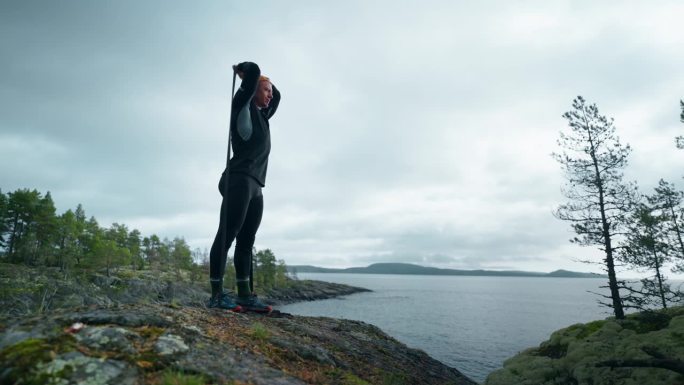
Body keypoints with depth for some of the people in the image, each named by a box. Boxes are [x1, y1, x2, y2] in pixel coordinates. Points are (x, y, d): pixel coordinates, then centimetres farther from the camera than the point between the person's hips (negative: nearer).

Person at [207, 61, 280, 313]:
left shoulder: (261, 116, 27)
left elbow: (277, 96, 43)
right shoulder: (243, 108, 5)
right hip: (239, 180, -8)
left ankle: (245, 296, 1)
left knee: (246, 240, 2)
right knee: (227, 235, -11)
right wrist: (243, 70, 16)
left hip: (255, 186, 8)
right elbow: (254, 70, -4)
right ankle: (217, 294, -11)